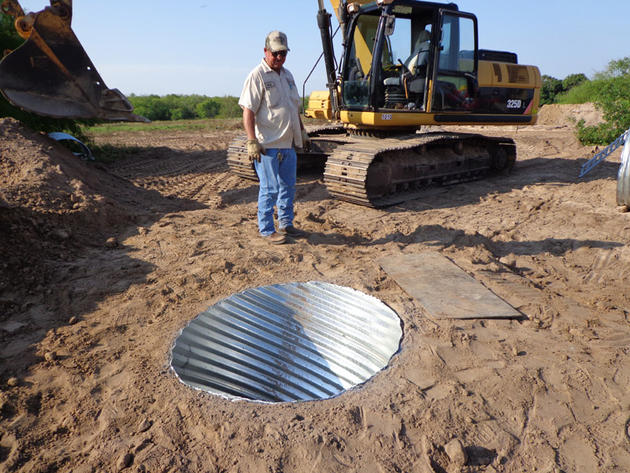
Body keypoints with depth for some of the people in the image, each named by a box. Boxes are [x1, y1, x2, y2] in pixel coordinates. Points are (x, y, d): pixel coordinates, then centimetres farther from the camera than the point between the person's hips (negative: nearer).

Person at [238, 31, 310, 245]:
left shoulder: (287, 75, 17)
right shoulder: (257, 76, -8)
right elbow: (248, 111, -15)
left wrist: (302, 131, 25)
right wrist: (252, 141, -22)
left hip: (289, 143, 8)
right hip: (268, 145, -8)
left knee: (288, 187, 14)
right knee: (269, 189, -2)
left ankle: (286, 225, 28)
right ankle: (266, 229, 10)